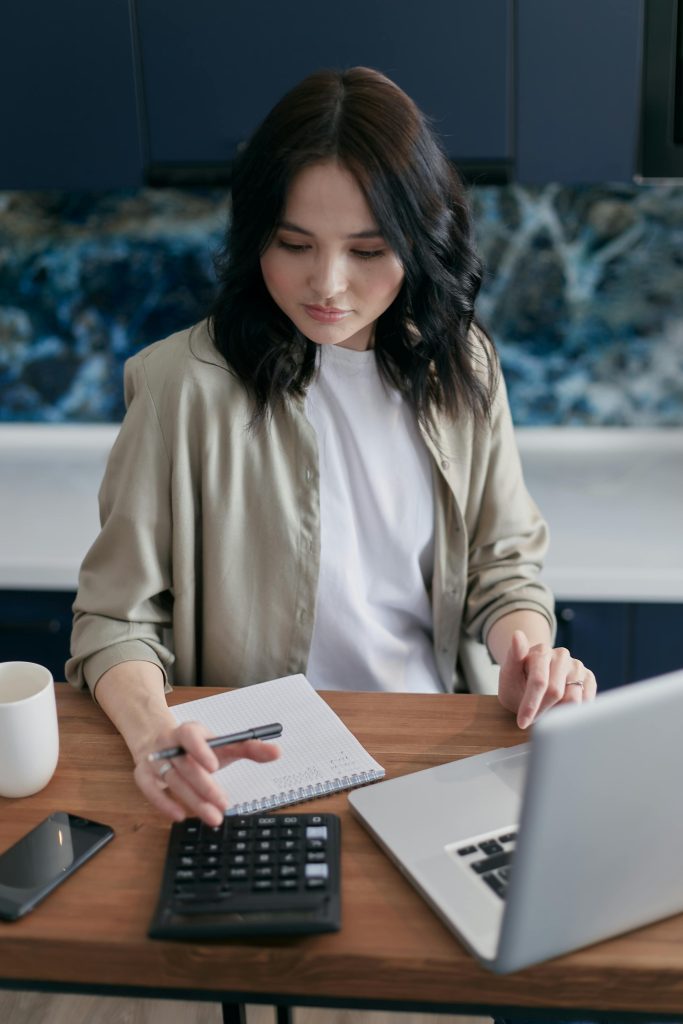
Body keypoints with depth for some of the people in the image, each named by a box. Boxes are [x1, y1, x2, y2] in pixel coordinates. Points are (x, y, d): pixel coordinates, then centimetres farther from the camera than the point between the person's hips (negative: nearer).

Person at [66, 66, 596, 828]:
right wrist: (152, 731, -30)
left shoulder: (461, 366, 2)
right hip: (258, 760, -3)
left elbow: (501, 566, 10)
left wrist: (528, 652, -13)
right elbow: (115, 617, -9)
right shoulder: (187, 386, -13)